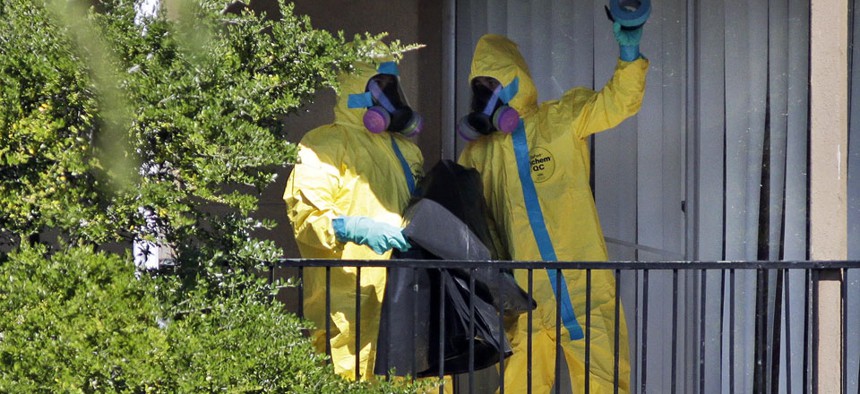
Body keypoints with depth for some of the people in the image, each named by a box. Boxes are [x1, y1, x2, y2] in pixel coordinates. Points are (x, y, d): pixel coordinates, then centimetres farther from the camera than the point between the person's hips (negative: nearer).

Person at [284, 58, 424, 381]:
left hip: (399, 301, 7)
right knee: (347, 383, -13)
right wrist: (355, 228, -24)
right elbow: (304, 215, -11)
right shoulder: (325, 145, 1)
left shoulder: (405, 150, 26)